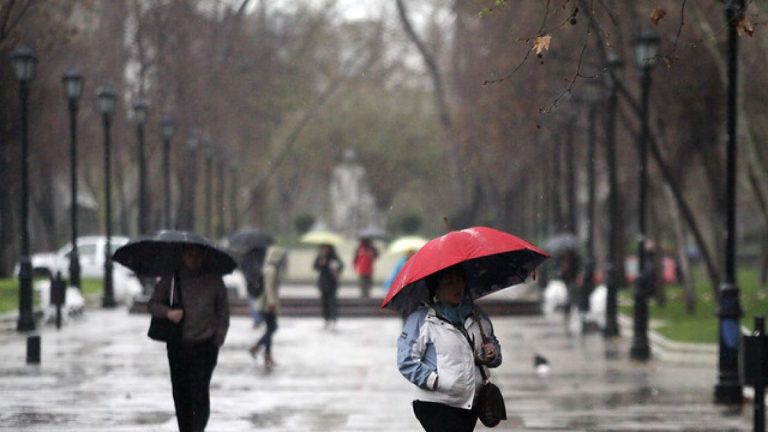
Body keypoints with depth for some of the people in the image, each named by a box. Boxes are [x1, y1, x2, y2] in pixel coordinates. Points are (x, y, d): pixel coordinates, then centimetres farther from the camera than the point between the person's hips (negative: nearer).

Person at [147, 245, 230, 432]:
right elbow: (152, 304, 3)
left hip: (204, 346, -2)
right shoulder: (171, 278, 1)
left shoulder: (213, 280, 1)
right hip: (177, 346, 2)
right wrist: (167, 312, -17)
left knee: (200, 392, -13)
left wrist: (218, 339, -1)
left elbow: (223, 312, 9)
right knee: (180, 394, 6)